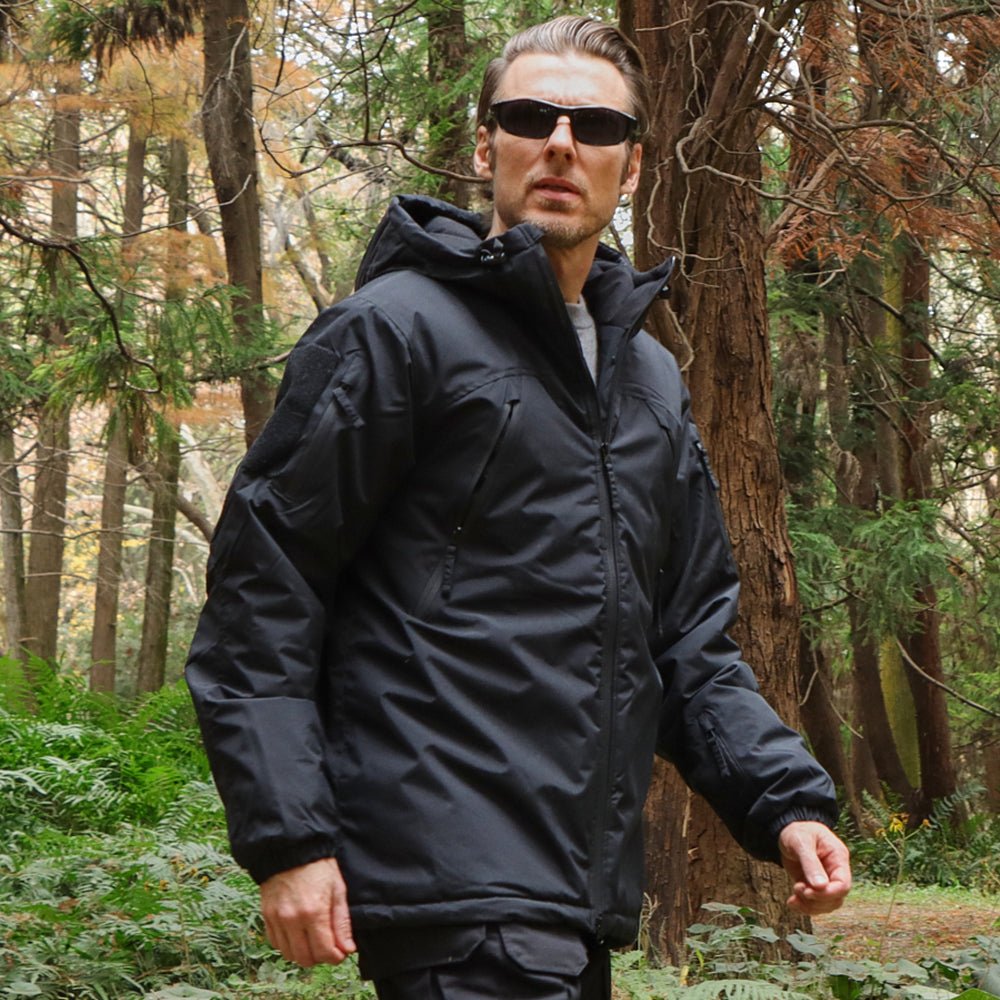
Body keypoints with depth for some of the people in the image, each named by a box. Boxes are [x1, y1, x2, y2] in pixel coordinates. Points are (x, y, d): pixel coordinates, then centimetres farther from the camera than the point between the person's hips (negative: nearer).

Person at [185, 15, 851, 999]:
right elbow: (259, 590, -8)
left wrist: (785, 799, 6)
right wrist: (286, 836, -15)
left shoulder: (652, 382, 19)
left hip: (588, 899, 8)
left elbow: (688, 639, 21)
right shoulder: (394, 329, -4)